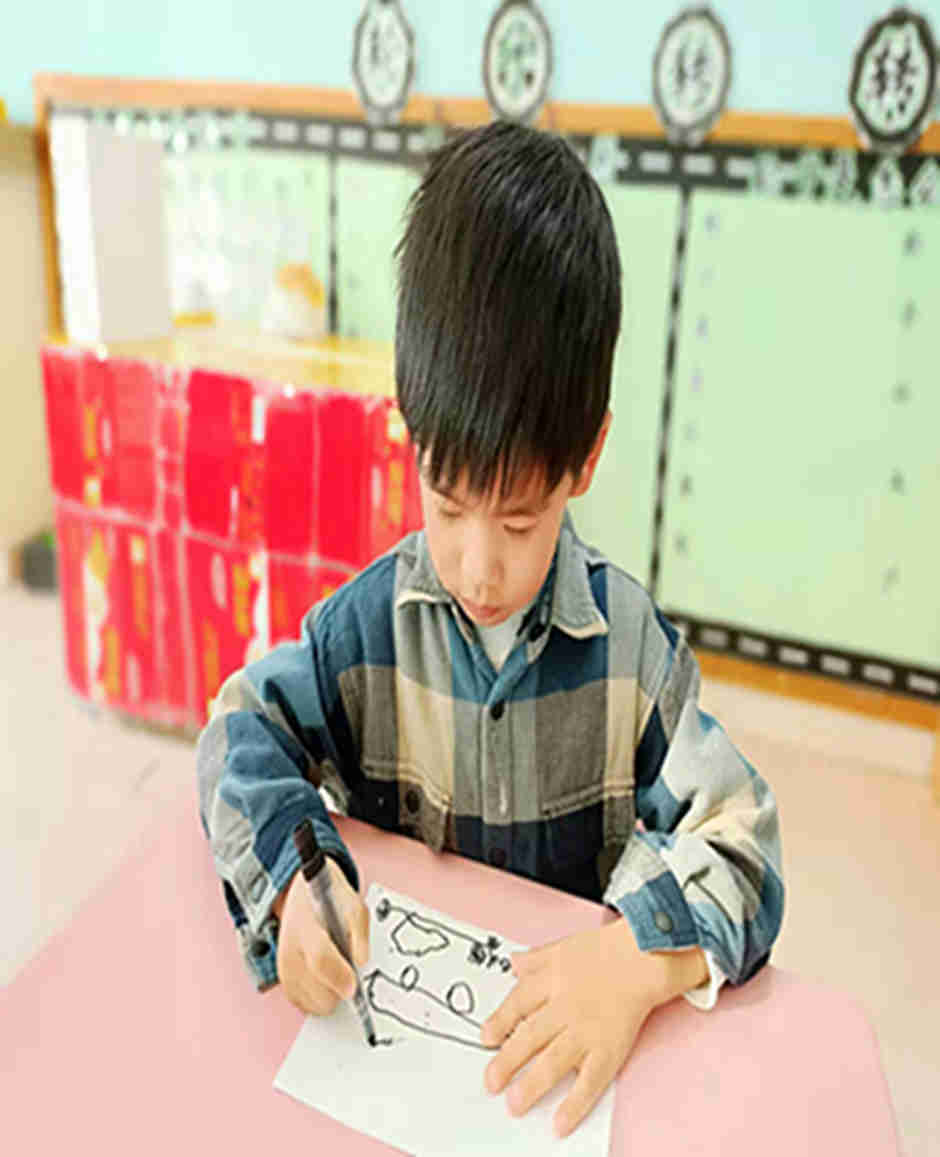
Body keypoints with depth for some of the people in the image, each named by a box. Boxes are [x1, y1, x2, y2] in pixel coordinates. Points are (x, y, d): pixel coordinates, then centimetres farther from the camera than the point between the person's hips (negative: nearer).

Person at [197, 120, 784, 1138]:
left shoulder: (632, 644, -11)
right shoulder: (372, 620, -8)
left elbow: (742, 847, -9)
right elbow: (244, 726, 0)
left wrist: (642, 955, -29)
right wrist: (294, 877, -19)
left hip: (562, 1049, 0)